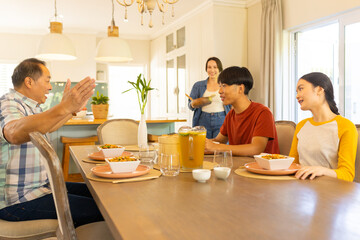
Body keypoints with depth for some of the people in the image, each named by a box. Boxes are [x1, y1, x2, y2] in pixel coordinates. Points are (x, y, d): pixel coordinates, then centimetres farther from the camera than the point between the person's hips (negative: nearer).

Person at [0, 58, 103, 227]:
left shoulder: (27, 105, 14)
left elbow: (46, 127, 34)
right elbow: (15, 133, -42)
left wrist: (73, 109, 30)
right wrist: (64, 107, -50)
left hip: (38, 186, 10)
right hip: (17, 201, -10)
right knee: (96, 210, -19)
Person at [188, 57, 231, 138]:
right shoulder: (198, 85, 11)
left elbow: (232, 106, 10)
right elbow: (190, 105, 10)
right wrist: (195, 104, -11)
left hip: (221, 122, -1)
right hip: (203, 122, 1)